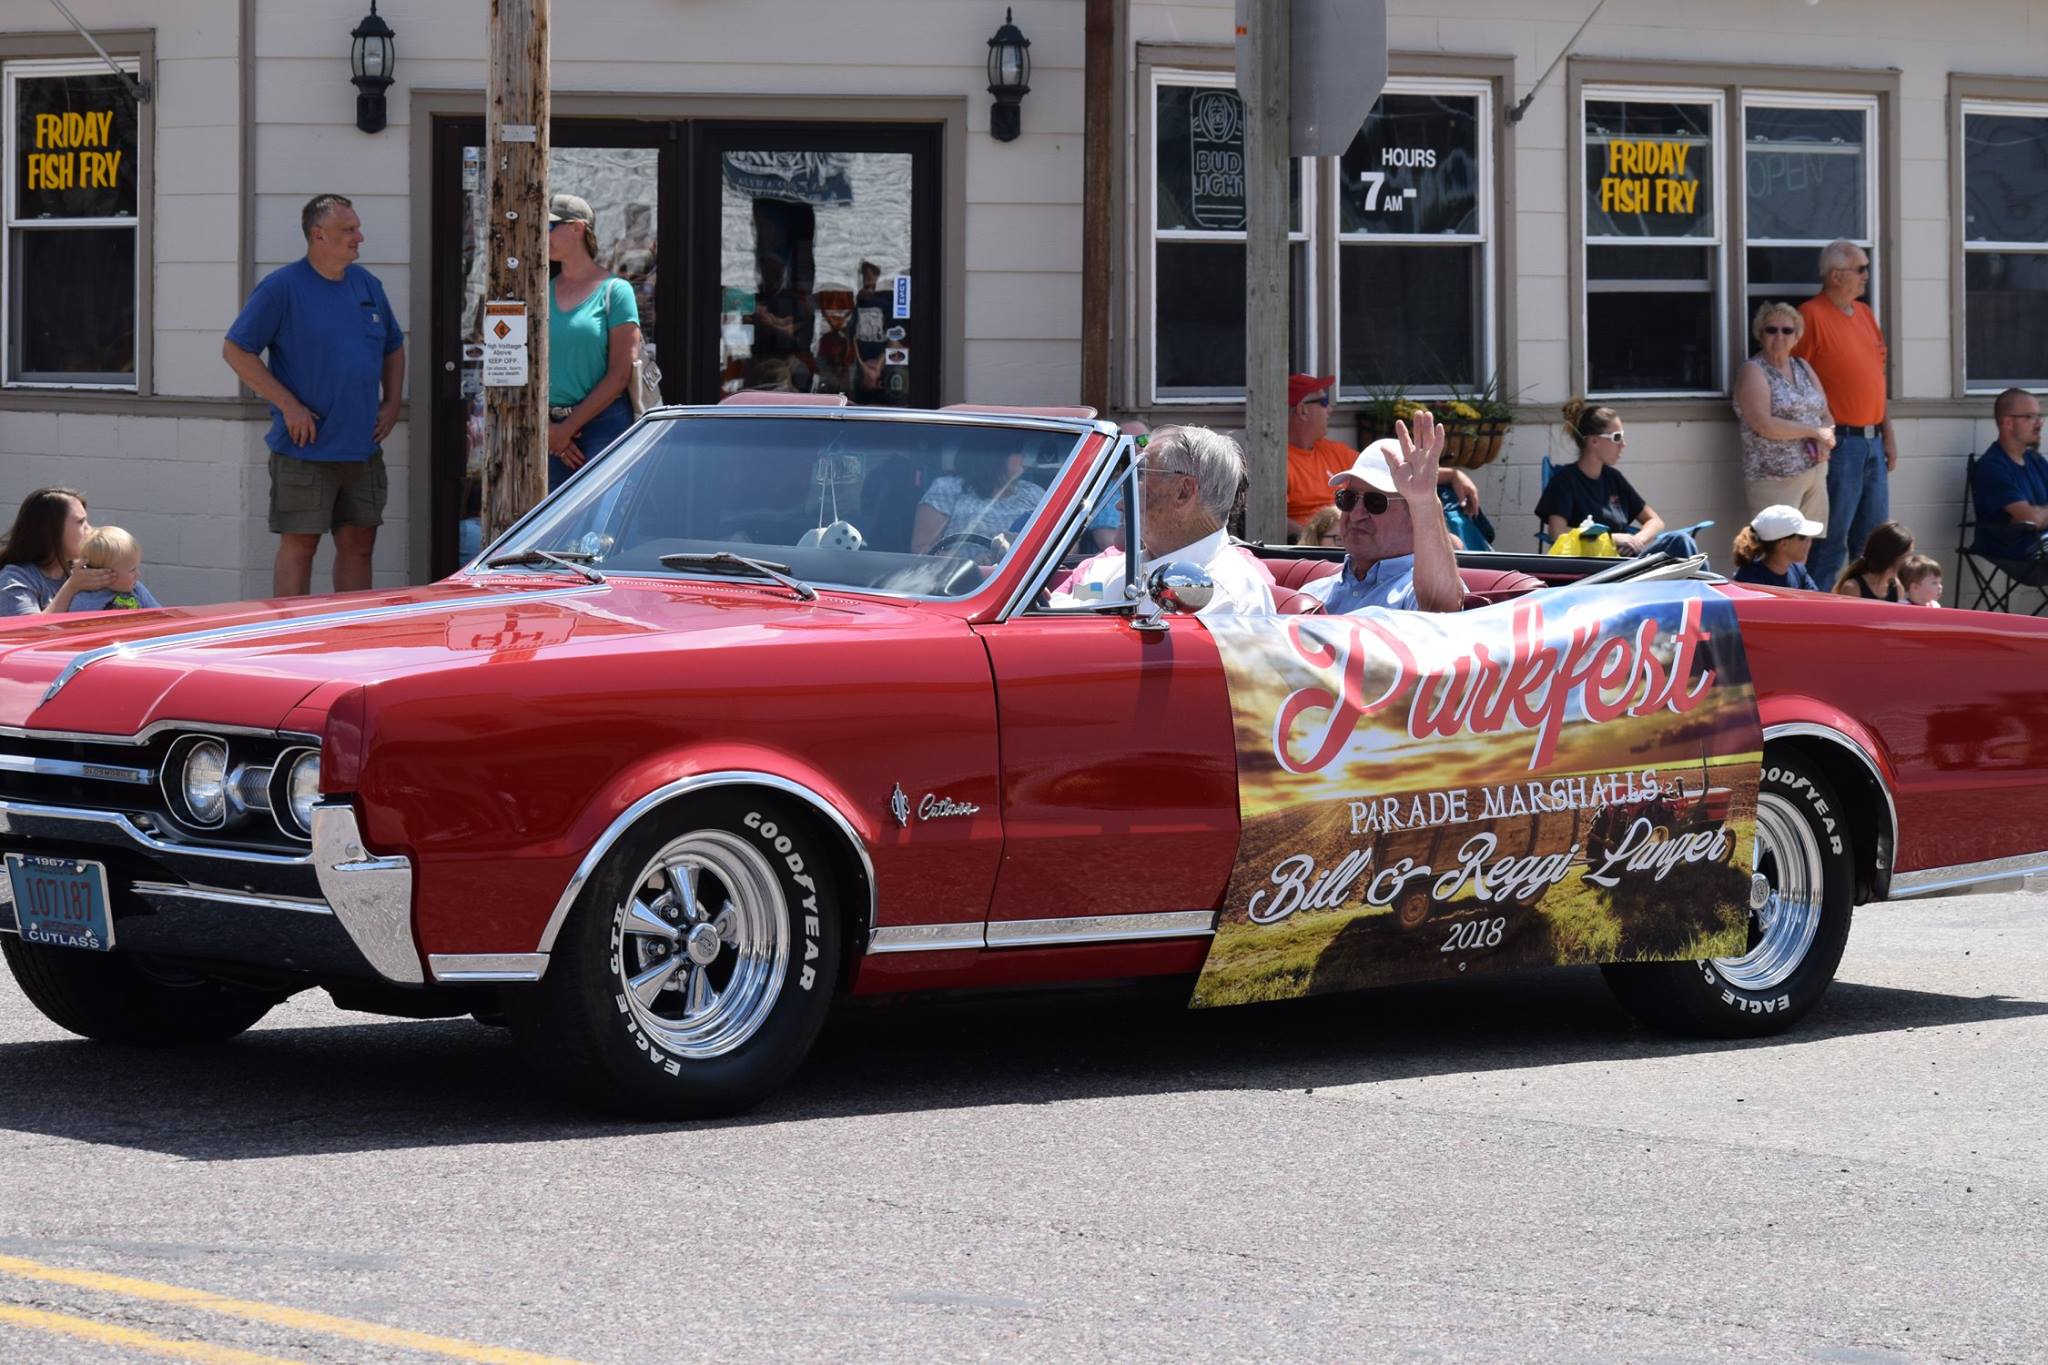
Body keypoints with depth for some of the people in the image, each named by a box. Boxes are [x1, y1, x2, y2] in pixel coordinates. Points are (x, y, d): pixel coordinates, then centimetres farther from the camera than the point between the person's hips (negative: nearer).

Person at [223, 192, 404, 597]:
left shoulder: (368, 286, 11)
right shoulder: (282, 287, -8)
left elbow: (394, 348, 25)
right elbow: (235, 350, -10)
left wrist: (392, 403, 10)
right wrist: (289, 405, -14)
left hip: (364, 450, 6)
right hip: (305, 452, -6)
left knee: (358, 545, 9)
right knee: (299, 545, -2)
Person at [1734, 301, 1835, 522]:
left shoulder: (1802, 367, 17)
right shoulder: (1753, 371, -4)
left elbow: (1826, 415, 17)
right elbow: (1763, 425, -15)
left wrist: (1824, 440, -6)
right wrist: (1814, 431, -11)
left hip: (1815, 474, 7)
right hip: (1774, 477, -7)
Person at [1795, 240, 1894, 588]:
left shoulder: (1864, 313, 15)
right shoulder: (1811, 315, -10)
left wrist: (1888, 435, 18)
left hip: (1872, 442, 8)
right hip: (1839, 443, -8)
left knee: (1873, 542, 12)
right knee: (1832, 542, -6)